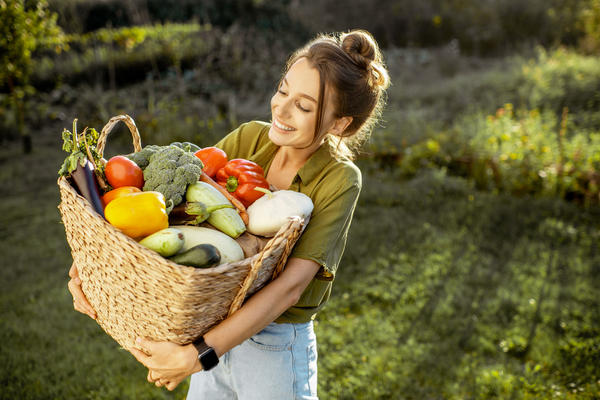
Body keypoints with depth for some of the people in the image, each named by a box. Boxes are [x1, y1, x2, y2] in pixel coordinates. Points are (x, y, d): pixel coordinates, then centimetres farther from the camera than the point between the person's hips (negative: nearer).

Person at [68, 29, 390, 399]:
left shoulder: (340, 180, -18)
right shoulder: (250, 139, -5)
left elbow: (291, 284, -26)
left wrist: (197, 356, -32)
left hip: (274, 351, -4)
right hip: (218, 332, 4)